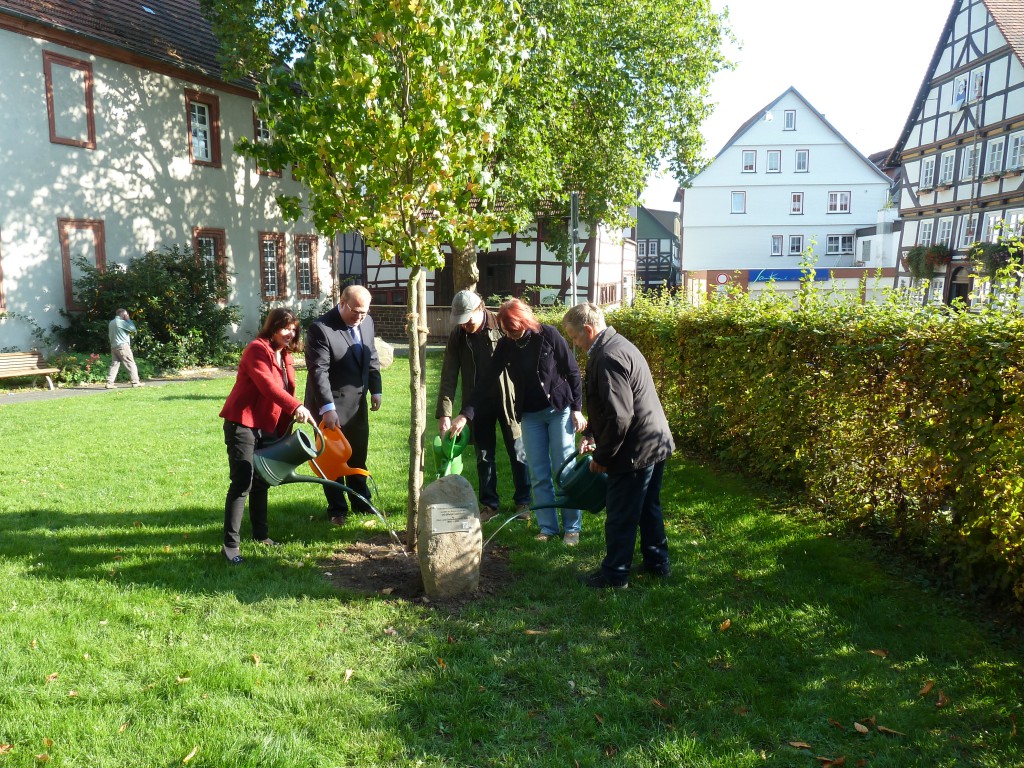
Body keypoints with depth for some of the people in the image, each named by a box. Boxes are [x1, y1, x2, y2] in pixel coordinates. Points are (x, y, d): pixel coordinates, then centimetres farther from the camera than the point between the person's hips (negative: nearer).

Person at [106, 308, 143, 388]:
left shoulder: (111, 323, 16)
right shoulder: (121, 322, -10)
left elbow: (109, 334, 22)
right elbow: (133, 329, -10)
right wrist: (128, 319, 0)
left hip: (113, 347, 8)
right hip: (123, 346, -8)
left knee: (114, 364, 6)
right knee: (131, 364, -2)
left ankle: (109, 383, -3)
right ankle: (135, 382, -1)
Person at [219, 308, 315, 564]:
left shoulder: (285, 355, 12)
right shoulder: (257, 349, -15)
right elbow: (267, 385, -30)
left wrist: (284, 432, 10)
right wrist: (296, 407, -42)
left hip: (268, 426, 8)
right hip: (243, 423, -8)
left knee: (261, 481, 16)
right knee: (242, 482, -11)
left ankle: (260, 534, 28)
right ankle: (230, 544, -5)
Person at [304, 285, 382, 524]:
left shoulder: (367, 322, 1)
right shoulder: (320, 328, -20)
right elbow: (318, 371, -23)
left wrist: (376, 389, 10)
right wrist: (327, 407, -27)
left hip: (358, 402, 6)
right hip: (331, 405, -6)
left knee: (358, 455, 18)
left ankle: (361, 501, 34)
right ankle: (337, 509, 19)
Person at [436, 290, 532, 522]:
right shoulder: (457, 336, -4)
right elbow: (448, 377, -5)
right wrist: (444, 413, -12)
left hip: (507, 399, -3)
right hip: (478, 403, 3)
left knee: (518, 452, 7)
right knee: (484, 456, 11)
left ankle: (523, 501, 22)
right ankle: (489, 504, 25)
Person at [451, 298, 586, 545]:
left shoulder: (548, 335, -12)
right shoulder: (505, 345, -4)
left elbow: (573, 372, -6)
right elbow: (487, 380, -4)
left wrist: (577, 409, -8)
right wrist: (466, 414, -11)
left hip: (559, 410, -3)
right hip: (530, 415, 3)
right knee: (539, 476, 5)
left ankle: (572, 528, 12)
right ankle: (548, 527, 17)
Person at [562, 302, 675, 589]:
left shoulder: (607, 358, -23)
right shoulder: (618, 345, 11)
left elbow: (619, 416, -27)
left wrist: (603, 456, -16)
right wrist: (591, 434, 13)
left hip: (635, 450, -10)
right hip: (655, 444, 10)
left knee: (620, 516, 5)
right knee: (648, 508, 23)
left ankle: (614, 574, 19)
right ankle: (657, 562, 36)